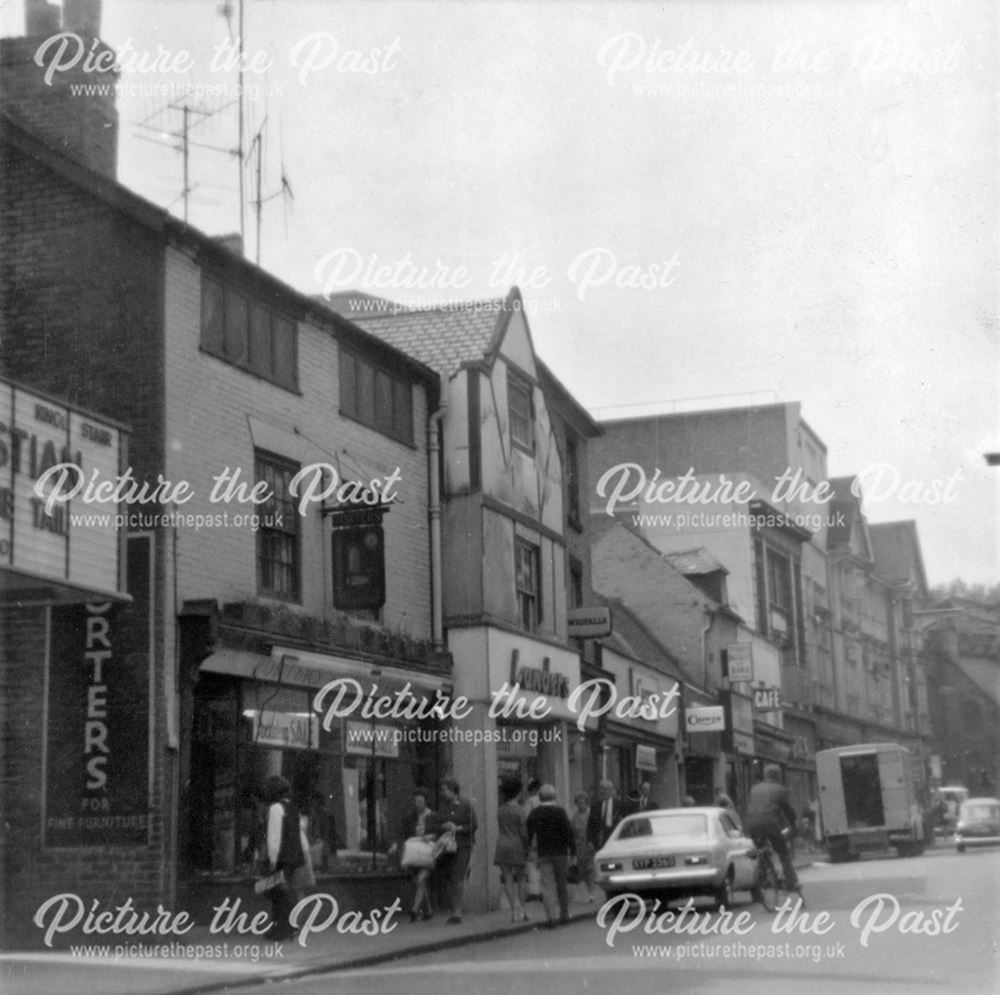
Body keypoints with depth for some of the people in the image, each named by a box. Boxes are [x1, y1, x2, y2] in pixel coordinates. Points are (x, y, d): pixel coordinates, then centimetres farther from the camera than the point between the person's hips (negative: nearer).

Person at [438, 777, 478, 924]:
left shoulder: (465, 806, -2)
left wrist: (458, 828, -14)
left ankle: (457, 912, -17)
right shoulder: (444, 807, 13)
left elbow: (474, 825, -6)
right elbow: (438, 824, 12)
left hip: (463, 846, -5)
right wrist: (445, 826, -9)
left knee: (457, 877, -14)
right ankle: (453, 911, 8)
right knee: (447, 879, 1)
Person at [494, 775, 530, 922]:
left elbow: (499, 830, 9)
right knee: (520, 880, 10)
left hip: (502, 846, 3)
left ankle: (515, 909, -9)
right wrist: (528, 849, -4)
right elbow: (524, 832, -10)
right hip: (517, 846, -3)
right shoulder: (519, 810, -8)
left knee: (508, 880, 2)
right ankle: (521, 910, 8)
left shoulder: (500, 810, 6)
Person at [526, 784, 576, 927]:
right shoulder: (559, 812, -6)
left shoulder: (534, 814, 2)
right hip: (560, 853, -1)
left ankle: (550, 917, -14)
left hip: (543, 855, 1)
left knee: (547, 886, -1)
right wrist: (573, 852, -6)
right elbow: (568, 832, -9)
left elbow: (529, 835, 4)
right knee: (561, 884, 14)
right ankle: (564, 914, 20)